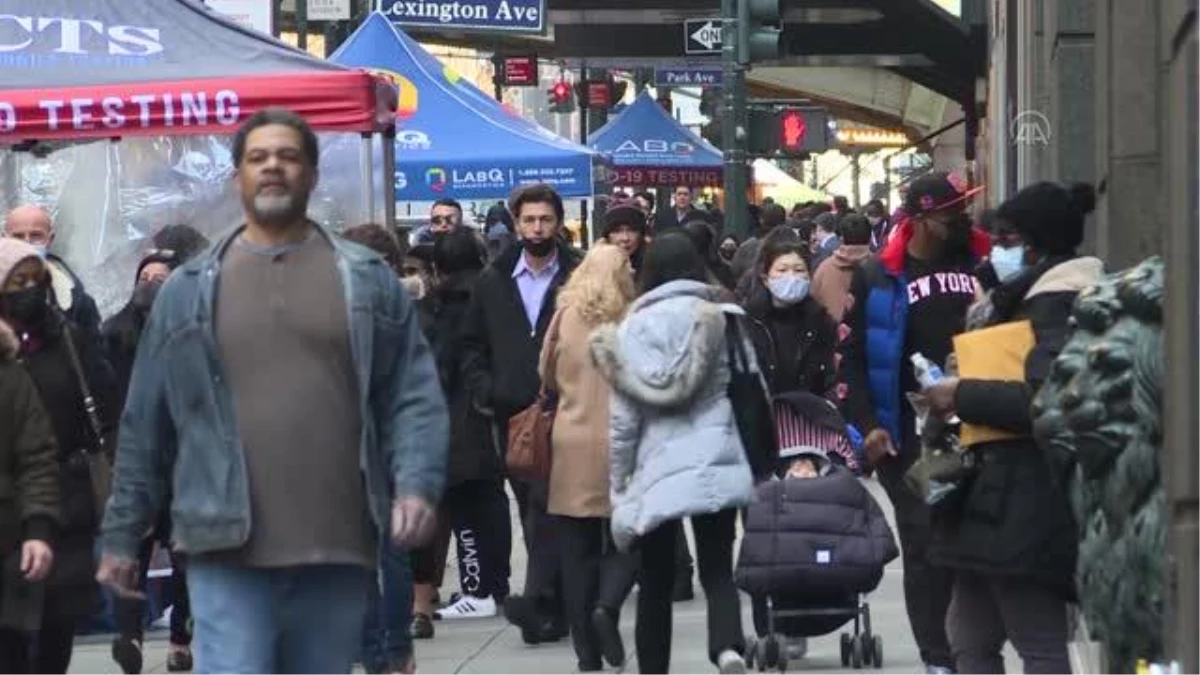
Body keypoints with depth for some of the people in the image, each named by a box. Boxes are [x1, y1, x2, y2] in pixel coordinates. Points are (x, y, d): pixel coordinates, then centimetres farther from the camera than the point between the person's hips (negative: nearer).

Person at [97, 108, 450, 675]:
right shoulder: (187, 291, 8)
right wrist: (122, 534, 10)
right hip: (228, 545, -1)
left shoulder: (368, 280, 9)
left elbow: (414, 397, 4)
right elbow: (145, 424, 10)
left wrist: (417, 483, -12)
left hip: (339, 544, 2)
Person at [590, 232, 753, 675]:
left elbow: (622, 420, 3)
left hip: (656, 471, 0)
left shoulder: (630, 330, 4)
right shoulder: (721, 320, 3)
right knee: (717, 571, 3)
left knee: (655, 582, 10)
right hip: (717, 463, 0)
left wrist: (618, 485, 11)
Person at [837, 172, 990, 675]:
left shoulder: (982, 264, 6)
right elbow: (850, 355, 2)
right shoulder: (878, 278, 1)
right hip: (910, 438, -2)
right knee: (925, 547, -1)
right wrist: (866, 424, -7)